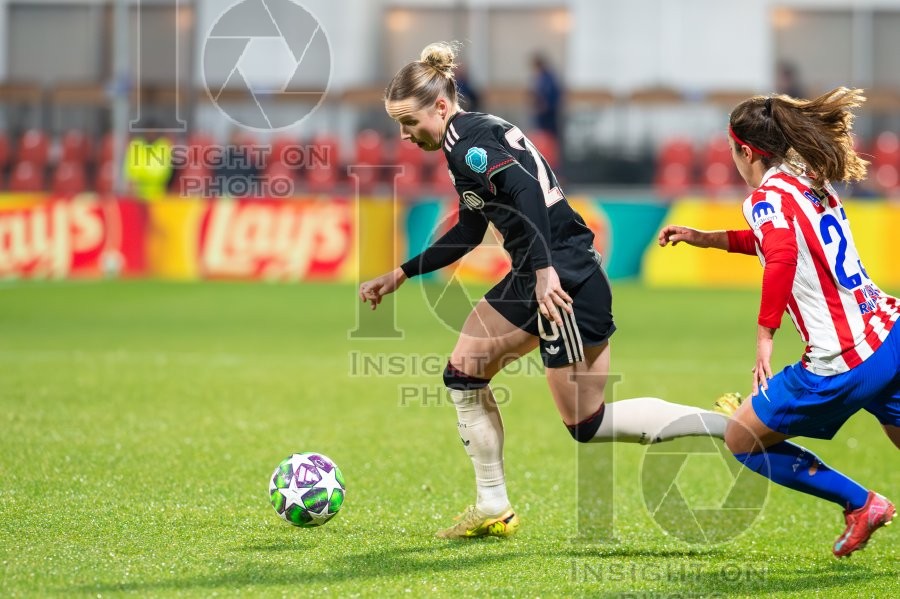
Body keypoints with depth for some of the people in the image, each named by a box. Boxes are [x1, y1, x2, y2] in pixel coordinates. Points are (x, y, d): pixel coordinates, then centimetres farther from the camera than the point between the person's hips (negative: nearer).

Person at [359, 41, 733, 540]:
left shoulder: (468, 140, -13)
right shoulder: (465, 142, 17)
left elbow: (525, 190, -28)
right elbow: (469, 232, 27)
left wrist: (544, 269, -35)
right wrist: (400, 276, 28)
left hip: (564, 282, -10)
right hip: (532, 278, 10)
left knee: (587, 423, -5)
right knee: (462, 375, 12)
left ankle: (731, 428, -3)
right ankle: (493, 509, 18)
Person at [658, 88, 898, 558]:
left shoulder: (768, 196, -9)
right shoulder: (814, 185, 16)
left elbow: (782, 256, -30)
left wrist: (764, 336, -26)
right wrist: (704, 238, 35)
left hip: (843, 361, -8)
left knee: (741, 441, 9)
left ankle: (859, 504, 7)